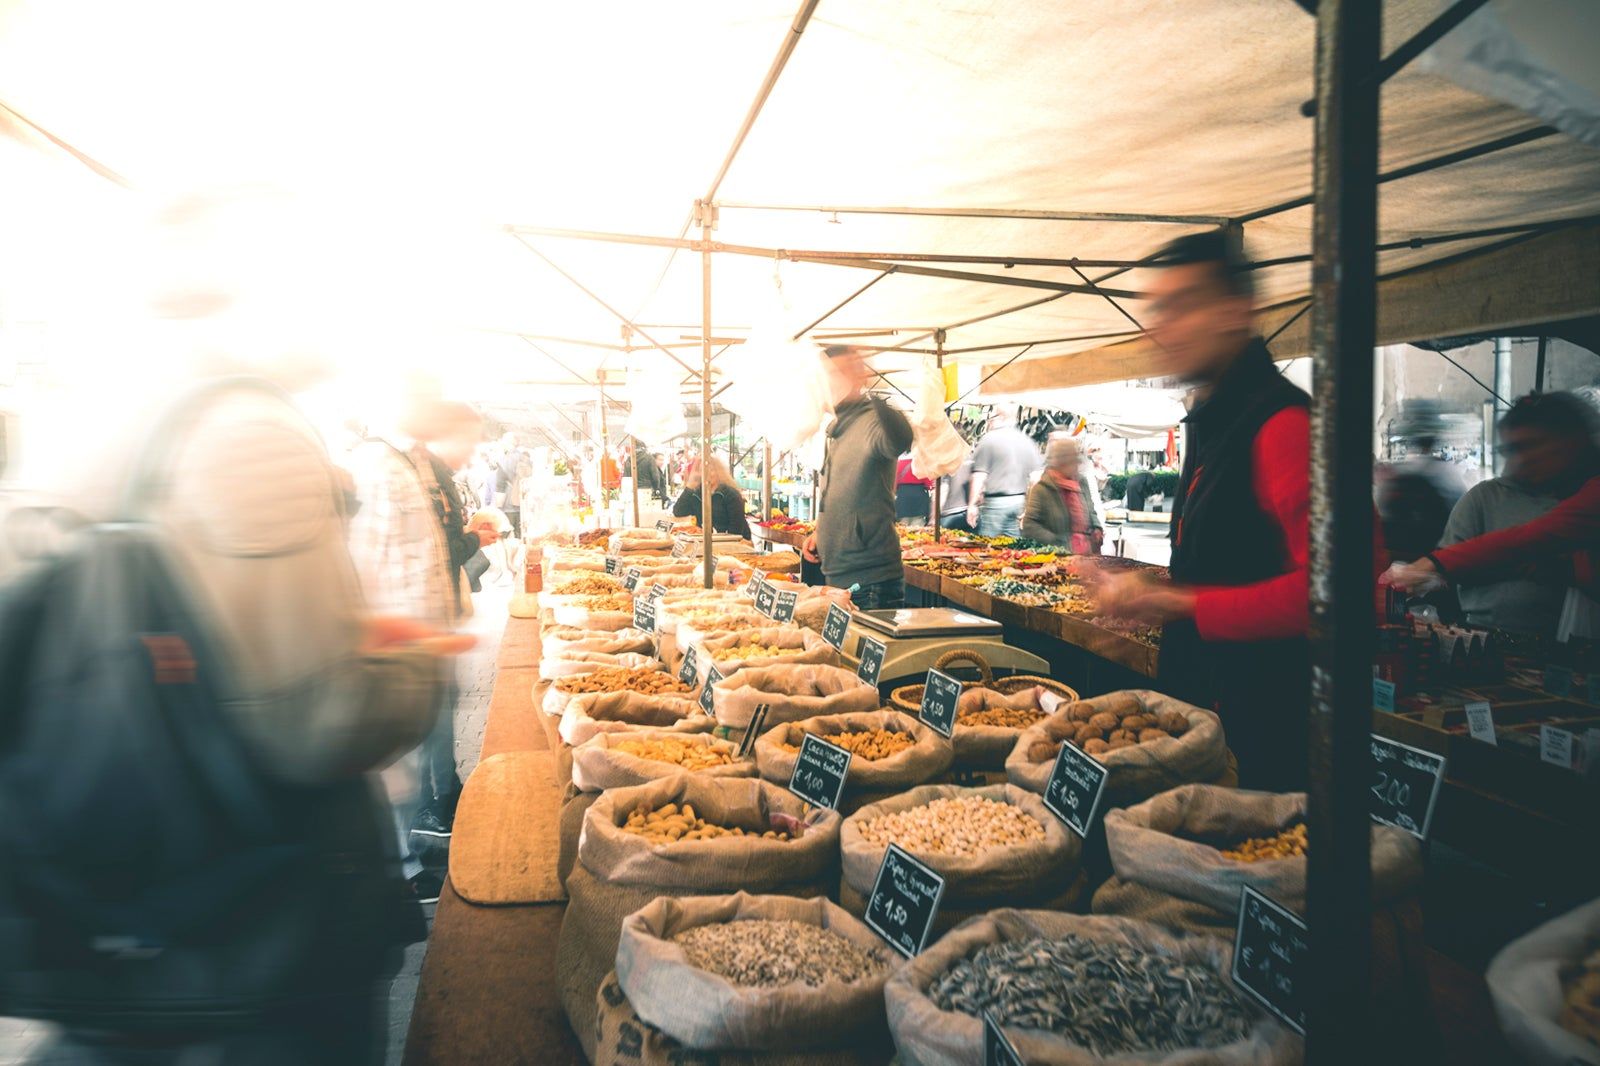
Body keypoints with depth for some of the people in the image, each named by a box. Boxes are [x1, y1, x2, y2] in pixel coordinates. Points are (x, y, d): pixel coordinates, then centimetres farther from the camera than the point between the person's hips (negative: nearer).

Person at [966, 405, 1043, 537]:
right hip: (1020, 502, 5)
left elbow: (979, 476, -11)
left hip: (995, 502, -5)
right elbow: (1036, 476, 7)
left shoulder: (988, 439, -6)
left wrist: (972, 505, -7)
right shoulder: (1028, 442, 10)